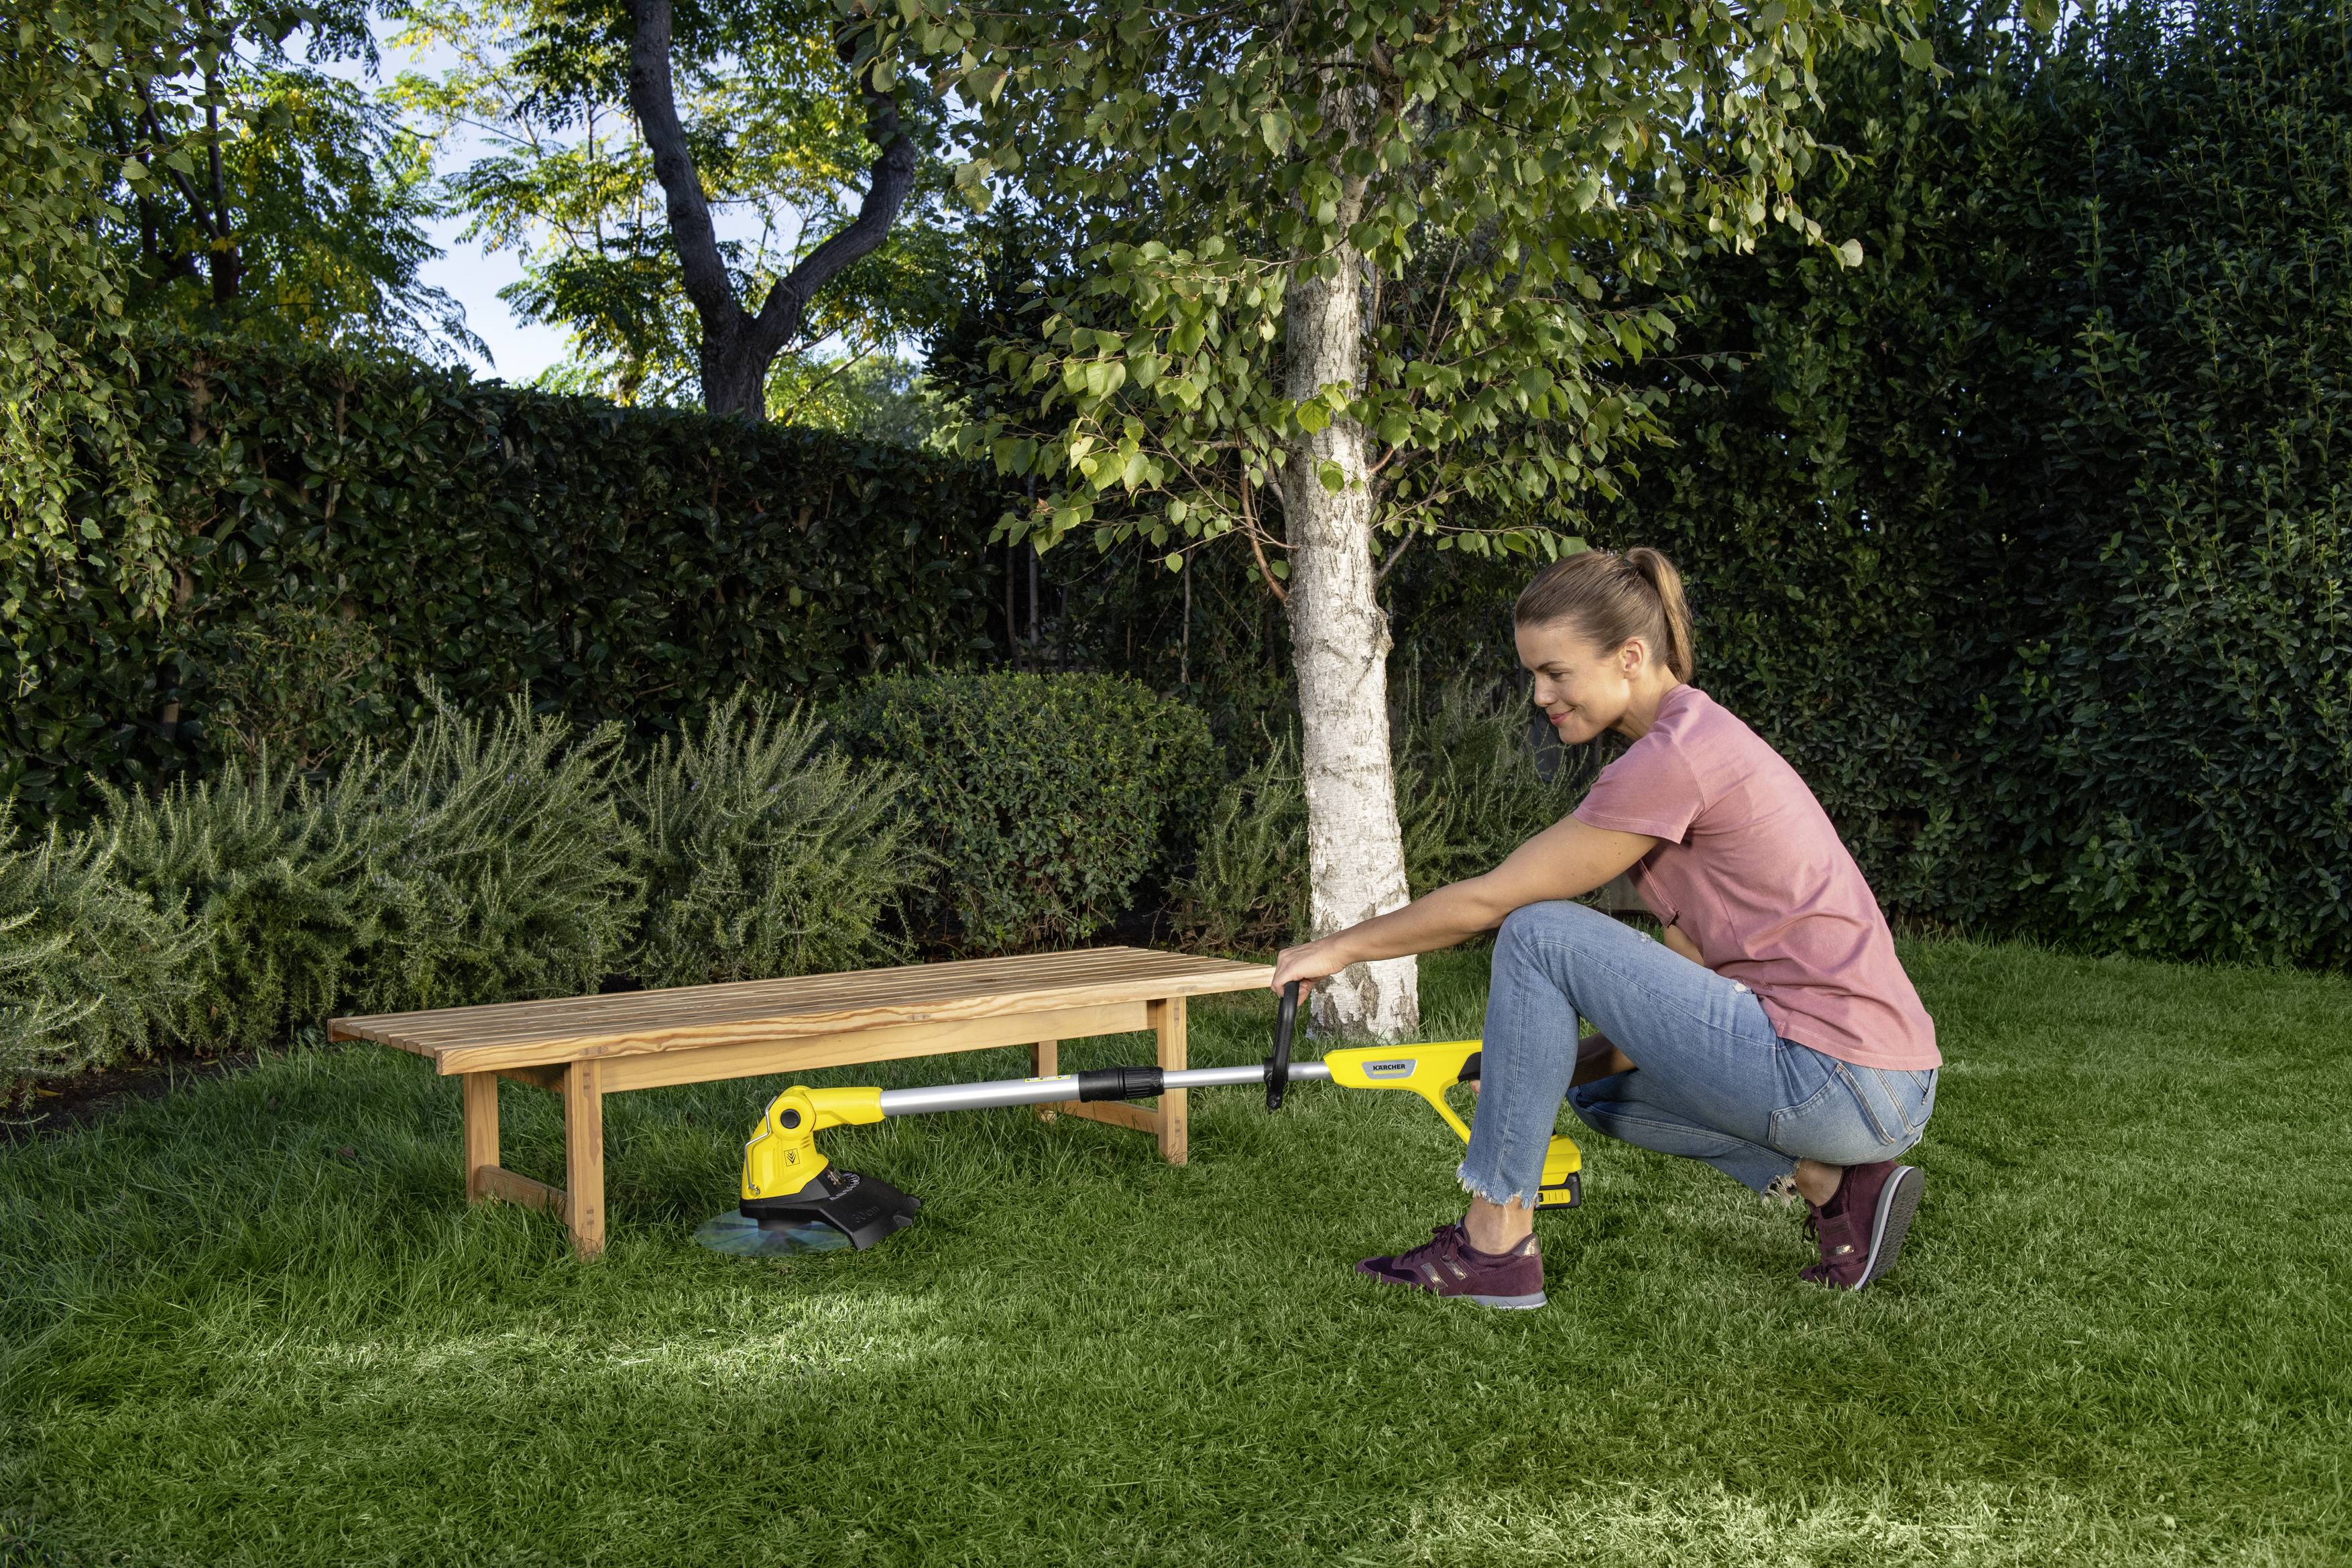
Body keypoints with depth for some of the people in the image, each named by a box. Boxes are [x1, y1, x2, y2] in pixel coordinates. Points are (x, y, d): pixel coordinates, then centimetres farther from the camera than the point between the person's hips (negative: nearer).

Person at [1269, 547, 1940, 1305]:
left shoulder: (1677, 755, -16)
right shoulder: (1704, 735, 15)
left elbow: (1489, 901, -10)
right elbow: (1685, 966, 16)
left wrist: (1341, 947, 3)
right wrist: (1553, 1065, 12)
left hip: (1845, 1084, -10)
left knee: (1541, 935, -13)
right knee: (1600, 1088, 28)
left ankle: (1494, 1243, -6)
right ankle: (1832, 1183, 11)